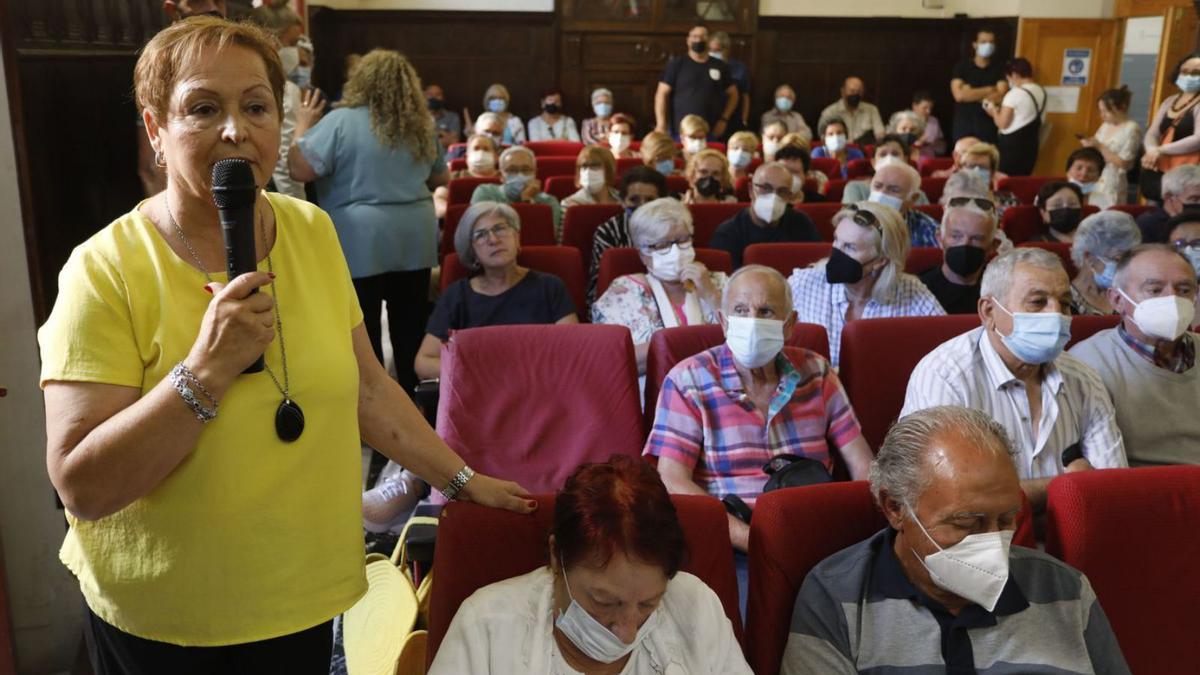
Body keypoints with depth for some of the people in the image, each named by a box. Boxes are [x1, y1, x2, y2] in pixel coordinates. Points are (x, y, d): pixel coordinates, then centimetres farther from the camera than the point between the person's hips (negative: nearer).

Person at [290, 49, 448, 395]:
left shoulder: (341, 121, -9)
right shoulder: (422, 126, 8)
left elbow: (299, 168, -11)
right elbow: (441, 178, 18)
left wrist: (302, 128, 5)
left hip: (361, 243, -5)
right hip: (416, 240, 5)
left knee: (363, 335, 3)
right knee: (410, 329, 12)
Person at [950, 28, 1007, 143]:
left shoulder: (999, 69, 3)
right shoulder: (961, 66, 1)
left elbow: (1000, 96, -10)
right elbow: (959, 95, -13)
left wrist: (970, 93, -11)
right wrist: (989, 90, -7)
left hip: (988, 124, 0)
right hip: (963, 123, 0)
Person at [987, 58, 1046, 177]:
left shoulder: (1014, 94, -14)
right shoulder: (1042, 92, 10)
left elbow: (1002, 124, -14)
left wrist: (993, 109, 3)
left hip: (1011, 144, -8)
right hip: (1031, 144, 8)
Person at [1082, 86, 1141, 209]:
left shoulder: (1132, 129, -10)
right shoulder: (1105, 125, 10)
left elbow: (1123, 163, -16)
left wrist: (1100, 146, -18)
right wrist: (1090, 145, -3)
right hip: (1095, 183, 7)